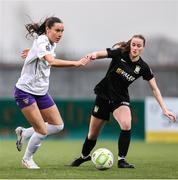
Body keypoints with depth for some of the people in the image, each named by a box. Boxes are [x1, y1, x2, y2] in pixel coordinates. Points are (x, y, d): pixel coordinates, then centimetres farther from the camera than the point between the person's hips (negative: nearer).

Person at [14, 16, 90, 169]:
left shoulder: (51, 44, 4)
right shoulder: (41, 42, -23)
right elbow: (52, 61, -41)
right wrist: (76, 63, -46)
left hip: (41, 92, 9)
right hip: (25, 91, -9)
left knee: (58, 125, 6)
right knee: (42, 131, -9)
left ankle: (24, 133, 23)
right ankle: (27, 159, 15)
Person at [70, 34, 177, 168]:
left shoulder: (143, 68, -9)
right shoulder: (119, 54, -13)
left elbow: (154, 89, -5)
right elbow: (99, 54, -21)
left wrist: (164, 109, -12)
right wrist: (93, 56, -46)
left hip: (121, 99, 0)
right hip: (103, 96, 0)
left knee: (126, 126, -29)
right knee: (93, 134, 7)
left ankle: (121, 160, -15)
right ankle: (84, 157, 37)